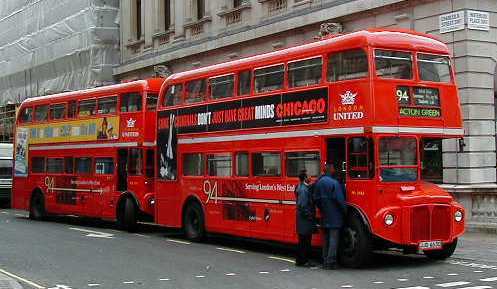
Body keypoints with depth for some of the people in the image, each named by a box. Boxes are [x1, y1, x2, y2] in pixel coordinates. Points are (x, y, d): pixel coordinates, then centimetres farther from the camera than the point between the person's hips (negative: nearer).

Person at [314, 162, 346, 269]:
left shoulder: (319, 182, 6)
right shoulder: (334, 183, -15)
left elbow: (316, 199, 10)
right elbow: (340, 199, -14)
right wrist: (344, 211, -2)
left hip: (324, 216, 7)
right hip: (335, 216, -7)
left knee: (325, 239, 14)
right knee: (334, 239, -3)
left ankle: (325, 261, 17)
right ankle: (330, 262, -5)